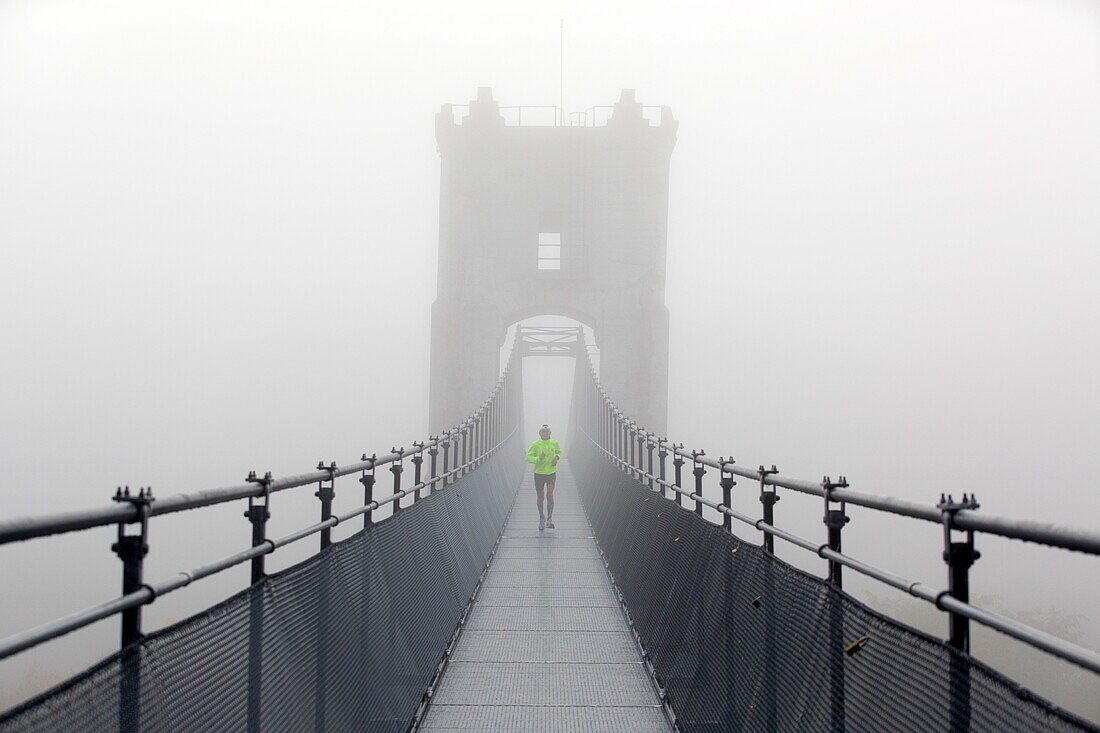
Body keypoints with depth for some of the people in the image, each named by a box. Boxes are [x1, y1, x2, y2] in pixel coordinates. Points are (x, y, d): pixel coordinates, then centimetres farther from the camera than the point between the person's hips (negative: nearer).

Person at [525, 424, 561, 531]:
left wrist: (557, 457, 0)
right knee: (540, 497, 6)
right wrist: (538, 459, -27)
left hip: (551, 473, 0)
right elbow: (528, 457, -10)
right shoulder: (535, 445, -8)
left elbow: (559, 451, 21)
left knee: (550, 495, -16)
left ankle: (550, 519, -10)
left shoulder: (554, 443, 0)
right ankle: (541, 518, 28)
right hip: (539, 473, 0)